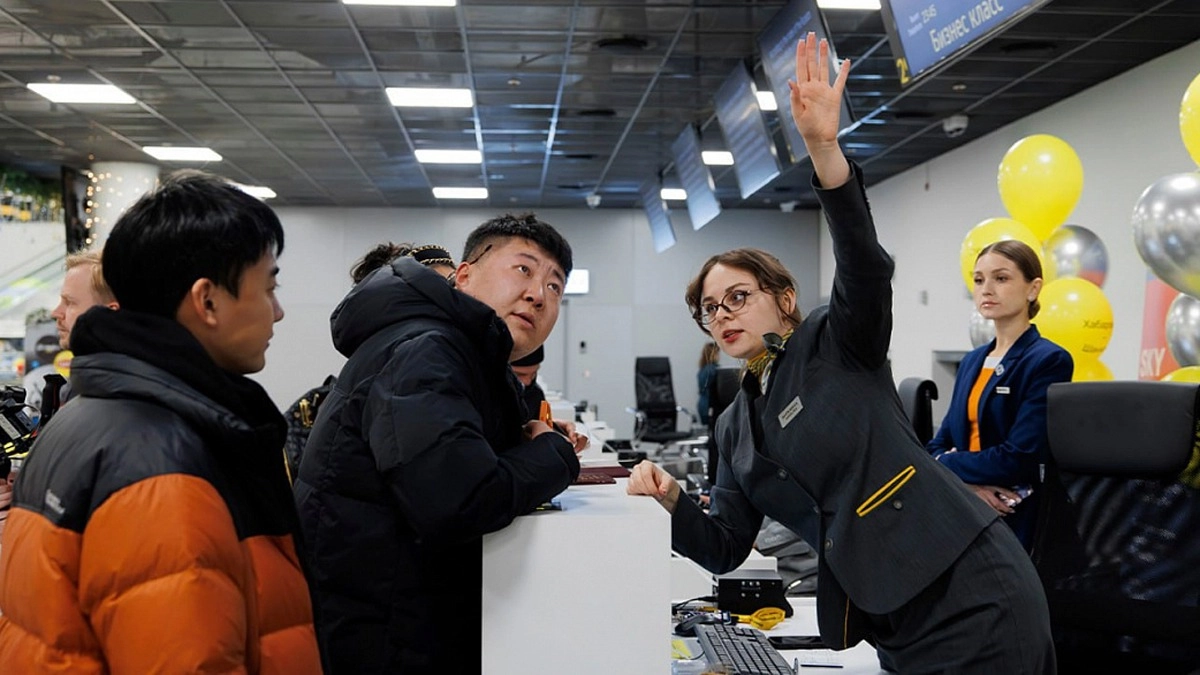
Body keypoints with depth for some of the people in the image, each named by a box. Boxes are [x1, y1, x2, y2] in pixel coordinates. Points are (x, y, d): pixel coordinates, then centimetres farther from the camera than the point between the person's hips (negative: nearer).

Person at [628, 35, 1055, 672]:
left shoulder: (838, 344, -2)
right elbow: (725, 548, 15)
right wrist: (670, 501, -5)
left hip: (973, 599, -6)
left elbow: (864, 265, -22)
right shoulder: (735, 428, 14)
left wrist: (823, 148, -34)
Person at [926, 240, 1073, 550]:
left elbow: (1019, 458, -20)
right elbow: (939, 443, 8)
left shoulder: (1049, 361, -11)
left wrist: (945, 465, -7)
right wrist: (967, 482, -13)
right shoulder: (972, 361, 12)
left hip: (1014, 523, -6)